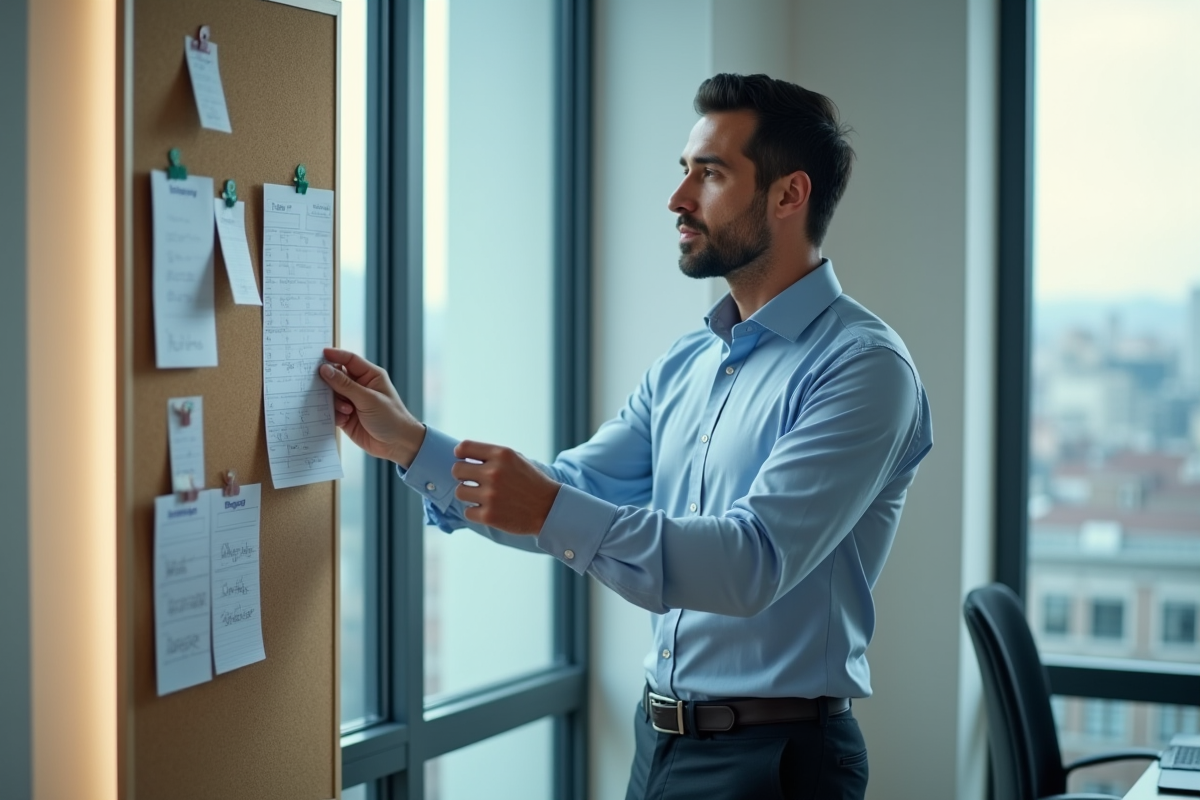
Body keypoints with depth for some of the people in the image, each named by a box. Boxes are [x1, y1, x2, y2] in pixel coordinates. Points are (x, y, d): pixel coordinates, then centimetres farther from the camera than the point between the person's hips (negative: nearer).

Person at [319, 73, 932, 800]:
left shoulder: (862, 365, -16)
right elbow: (572, 502, 9)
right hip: (661, 740, 7)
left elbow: (755, 562, -26)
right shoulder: (685, 364, 9)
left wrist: (555, 514, -31)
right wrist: (410, 444, -1)